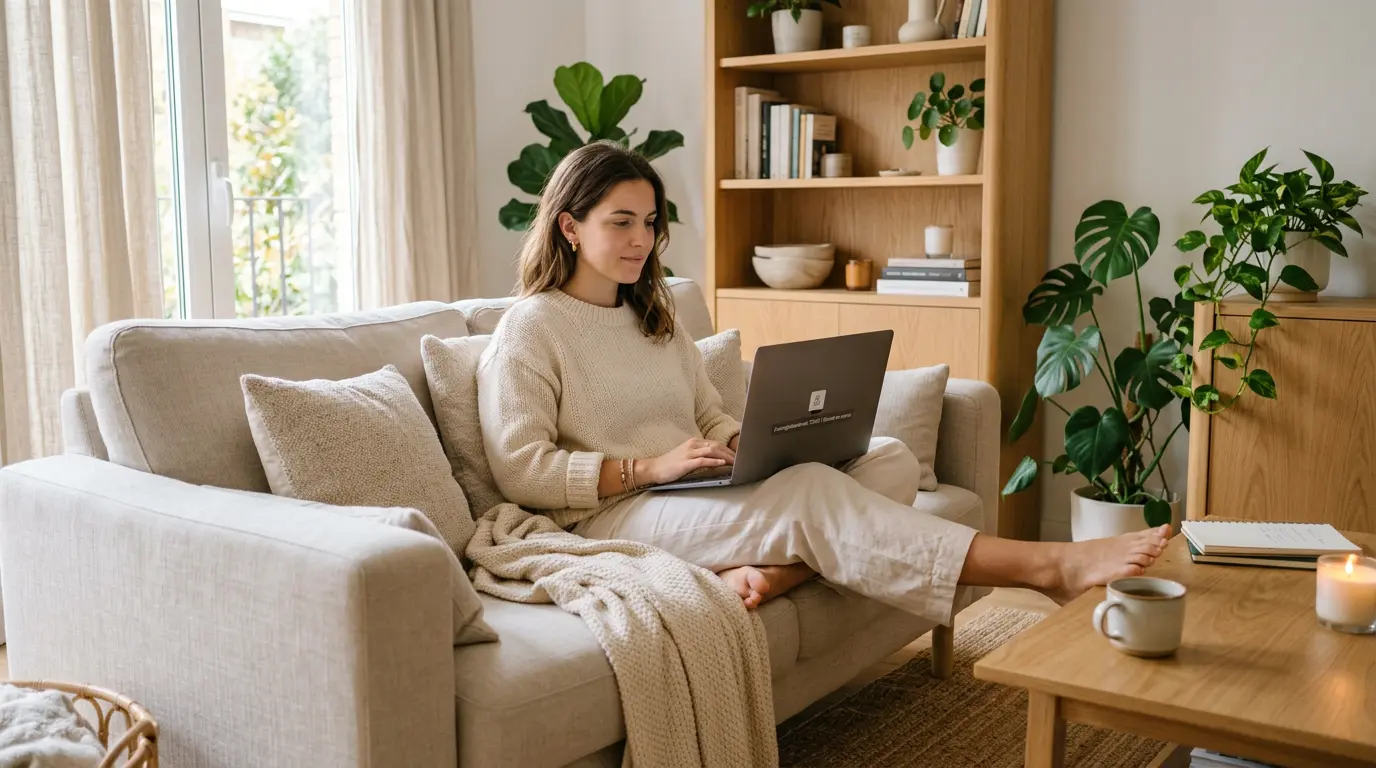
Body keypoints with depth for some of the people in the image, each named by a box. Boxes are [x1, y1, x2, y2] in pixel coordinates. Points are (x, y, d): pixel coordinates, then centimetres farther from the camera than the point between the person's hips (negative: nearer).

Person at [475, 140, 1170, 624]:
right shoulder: (530, 329, -2)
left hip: (696, 497, 8)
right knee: (808, 492, -31)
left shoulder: (655, 319, 20)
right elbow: (520, 471, -10)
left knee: (890, 458, -13)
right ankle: (1046, 566, -33)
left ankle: (771, 573, -40)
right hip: (613, 516, -7)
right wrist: (649, 467, -19)